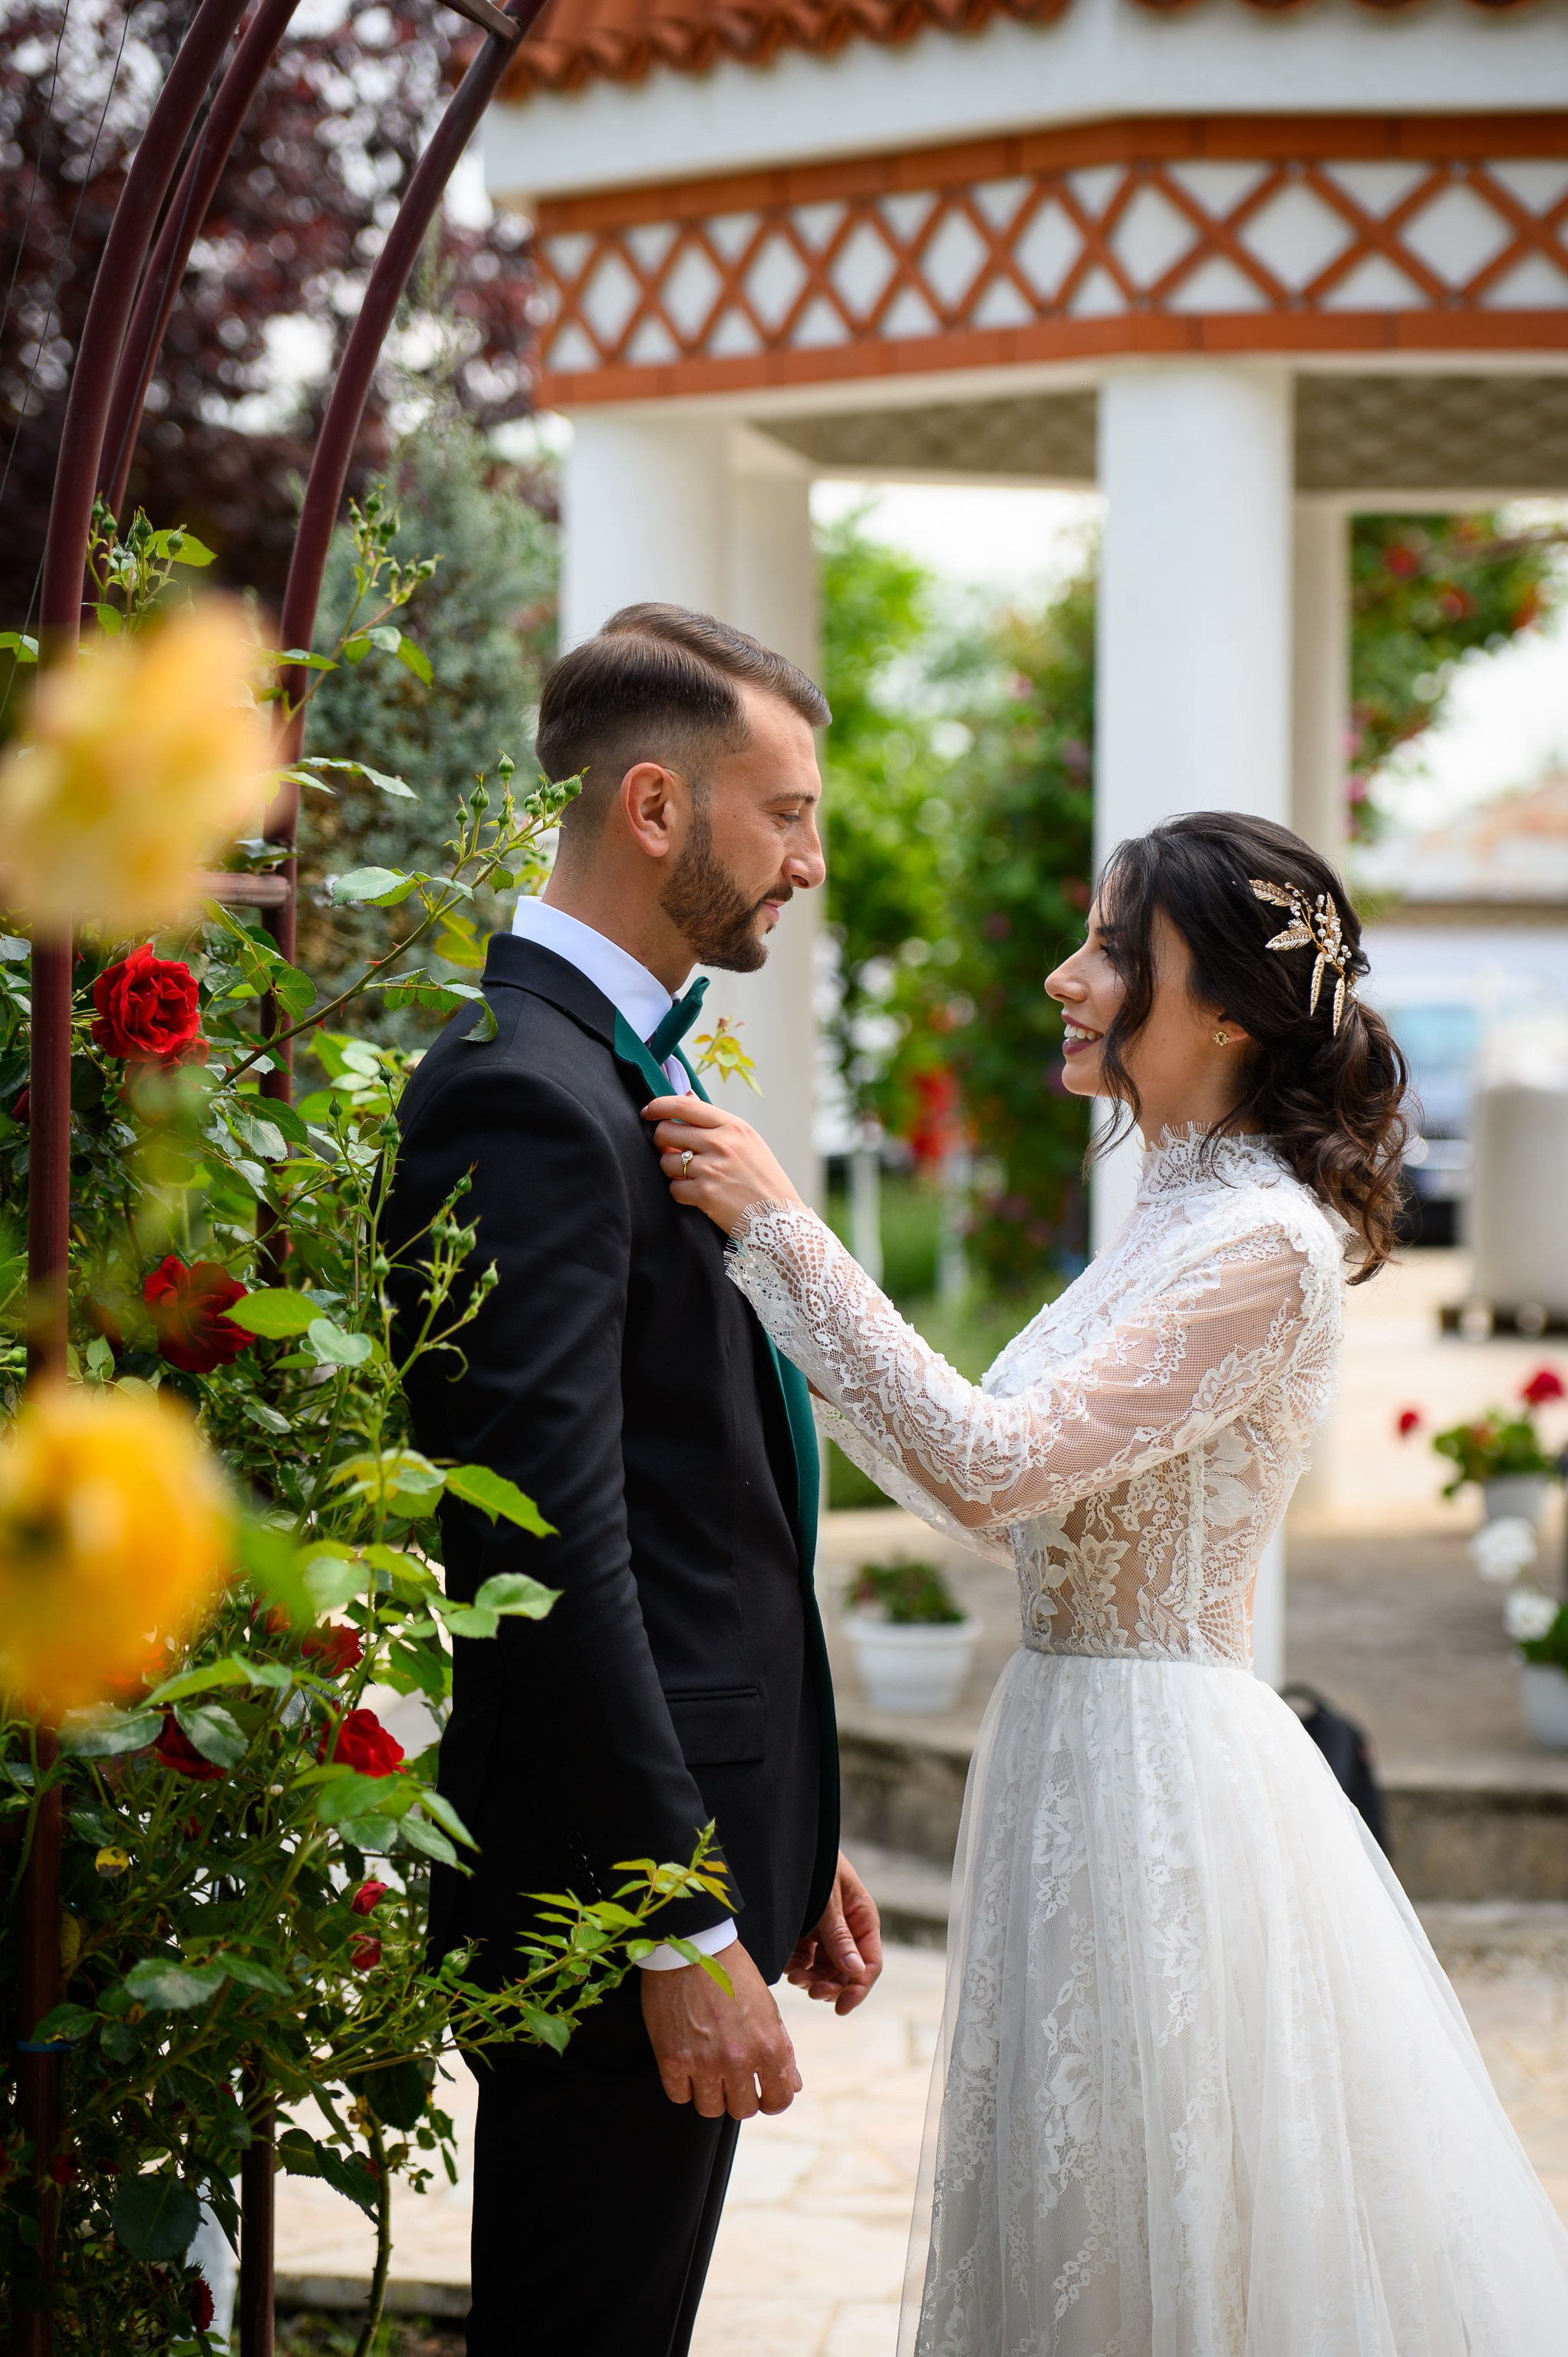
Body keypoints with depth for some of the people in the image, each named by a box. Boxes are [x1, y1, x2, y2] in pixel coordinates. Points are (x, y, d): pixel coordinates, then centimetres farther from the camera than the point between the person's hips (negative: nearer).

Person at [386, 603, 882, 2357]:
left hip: (701, 1825, 10)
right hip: (608, 1883, -10)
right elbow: (550, 1554, -23)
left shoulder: (635, 1070, 14)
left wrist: (792, 1840, 19)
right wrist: (684, 1933, -22)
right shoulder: (528, 1097, -18)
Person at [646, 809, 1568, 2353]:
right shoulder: (1172, 1221, 12)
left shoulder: (1266, 1247, -17)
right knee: (1075, 2226, 17)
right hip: (1076, 1745, 9)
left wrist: (779, 1225, -22)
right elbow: (1029, 1508, 14)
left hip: (1158, 1764, -9)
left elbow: (992, 1467, -24)